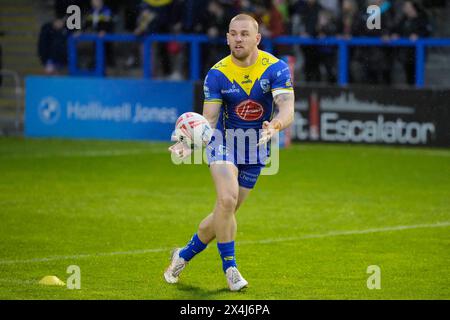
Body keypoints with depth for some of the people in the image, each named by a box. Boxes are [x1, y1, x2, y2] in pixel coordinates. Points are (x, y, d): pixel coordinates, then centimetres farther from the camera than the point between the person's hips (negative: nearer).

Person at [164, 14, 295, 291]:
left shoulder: (276, 68, -16)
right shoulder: (218, 74, -14)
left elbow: (287, 110, -28)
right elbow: (209, 119, -16)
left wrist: (274, 125, -50)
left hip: (256, 146, 2)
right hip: (224, 141, -2)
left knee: (225, 213, 7)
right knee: (227, 198, -27)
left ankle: (184, 255, 31)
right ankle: (229, 267, -11)